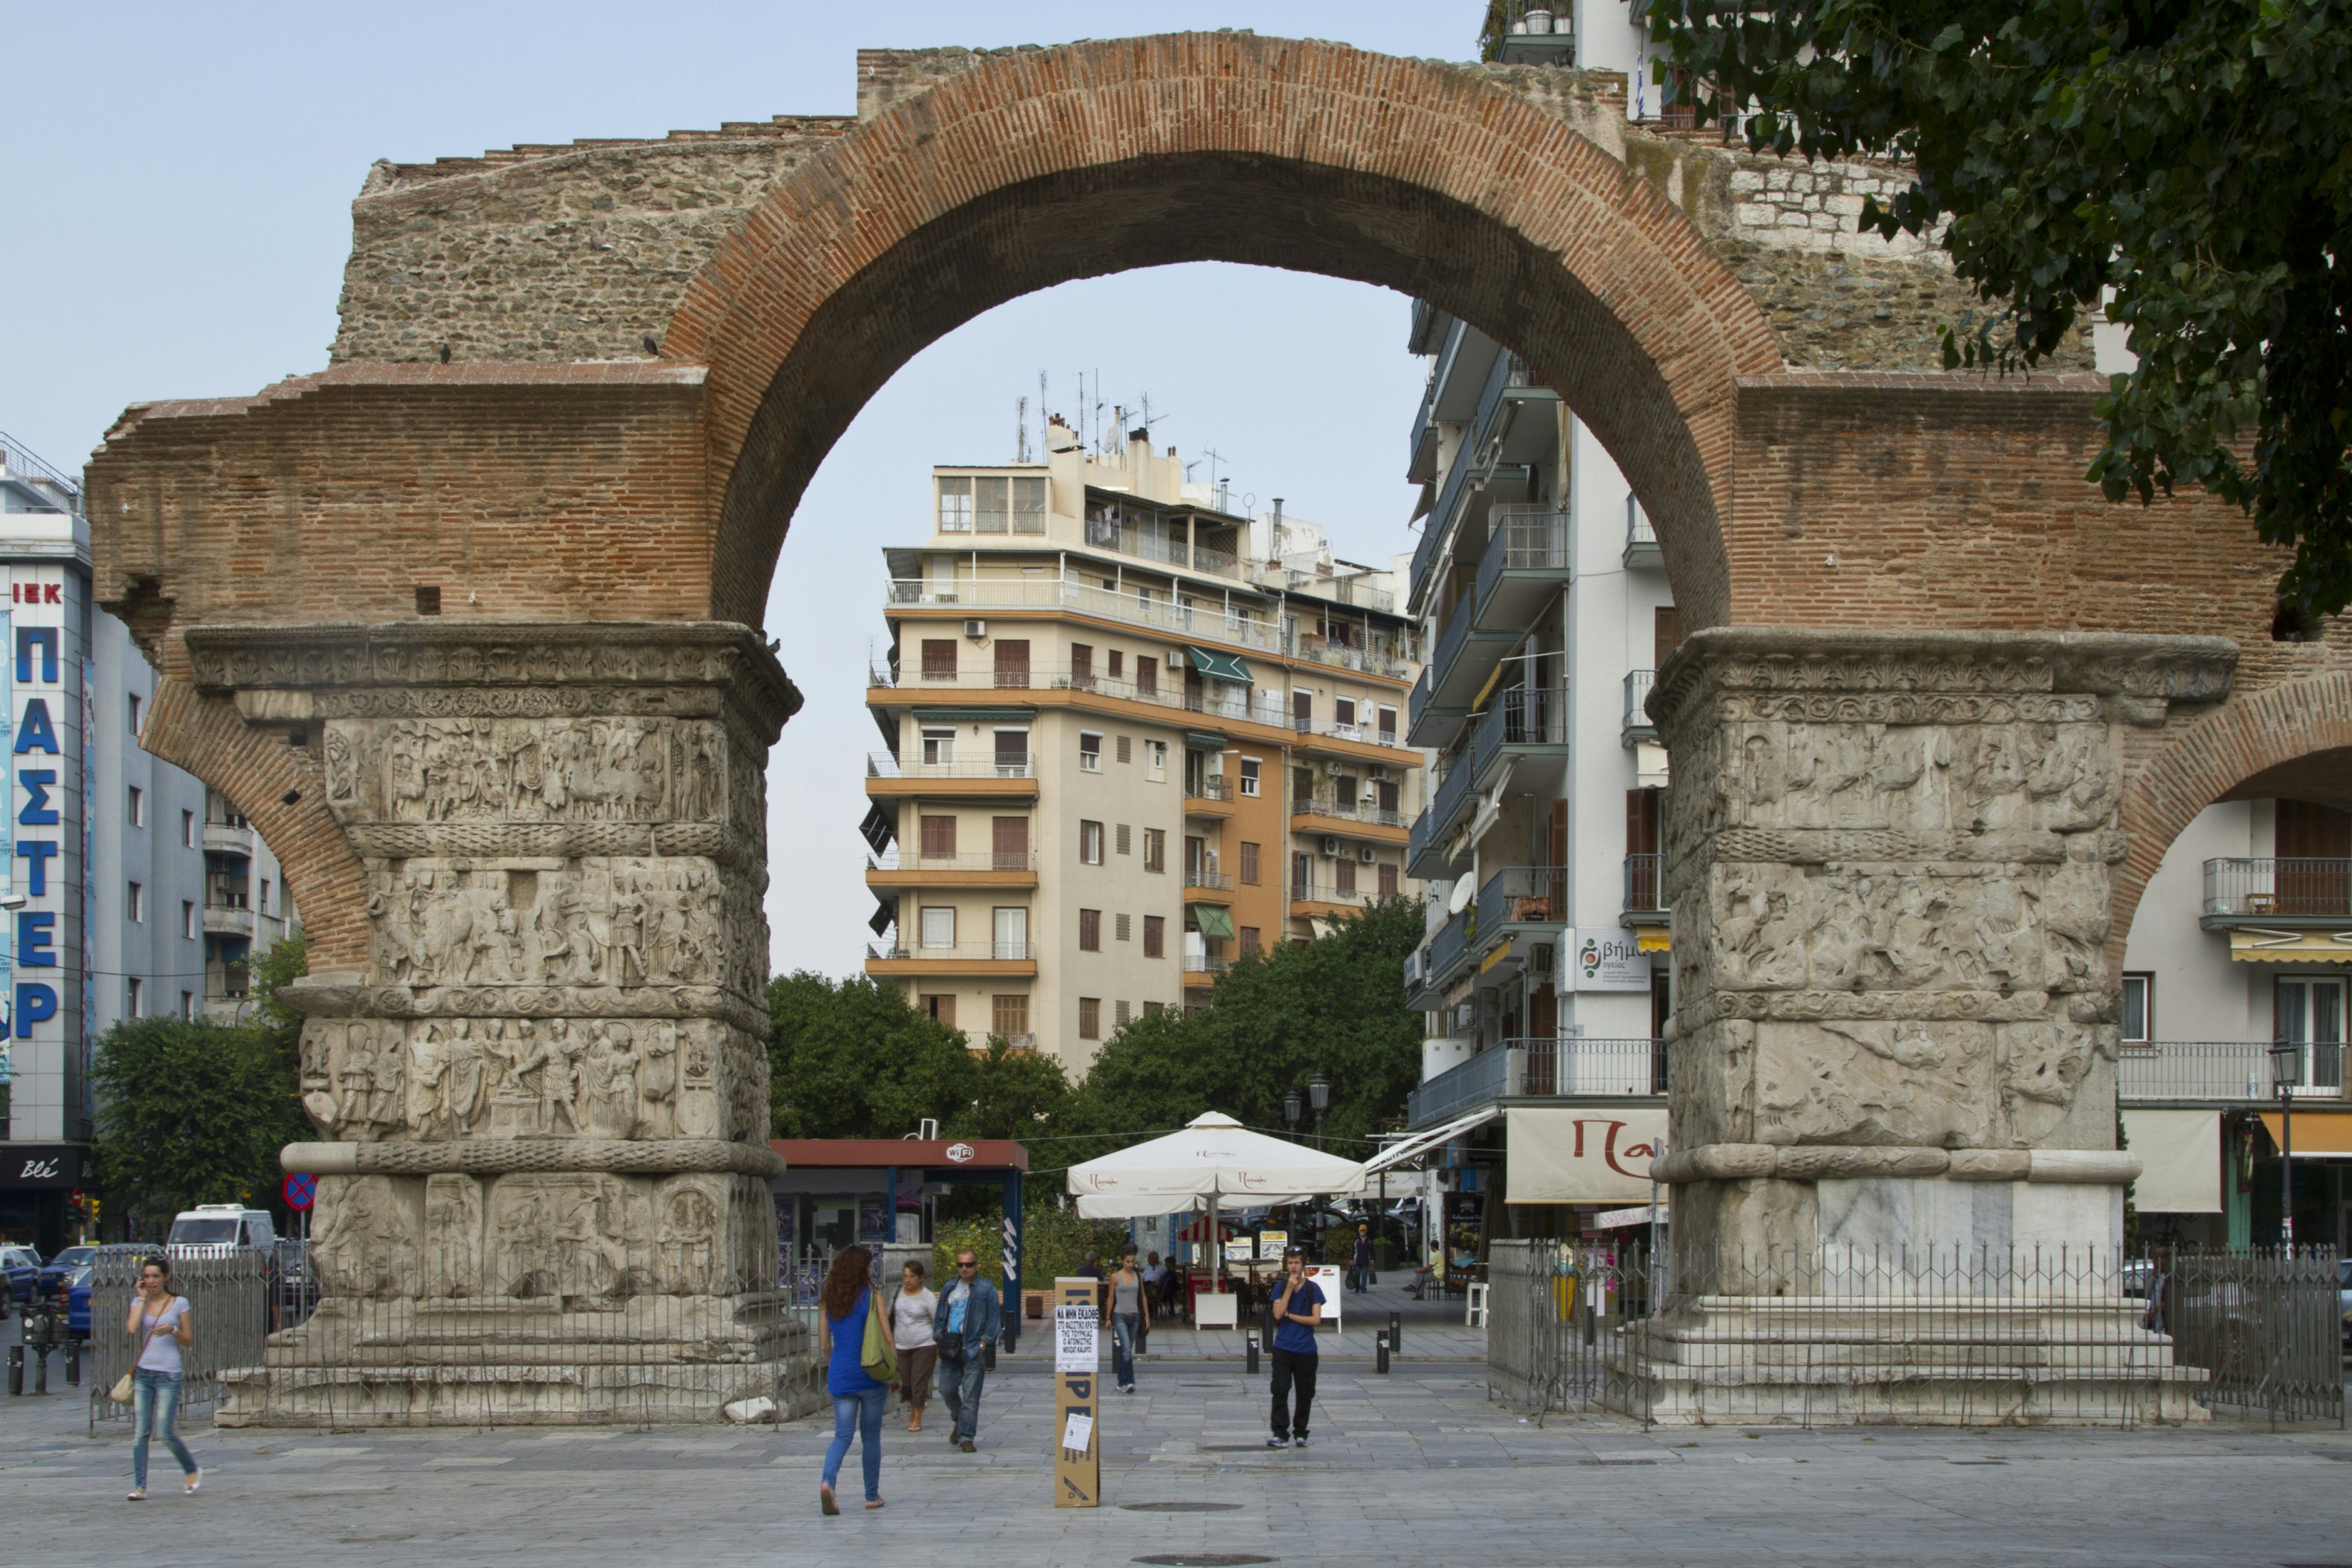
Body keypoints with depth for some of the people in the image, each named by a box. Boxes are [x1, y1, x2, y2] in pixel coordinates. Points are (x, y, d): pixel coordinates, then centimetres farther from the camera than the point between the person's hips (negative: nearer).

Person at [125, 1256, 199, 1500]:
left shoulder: (179, 1303, 2)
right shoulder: (139, 1302, 9)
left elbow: (189, 1341, 4)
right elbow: (131, 1328, -11)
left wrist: (172, 1330, -16)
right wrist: (142, 1298, -3)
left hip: (168, 1374, -3)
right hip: (143, 1372, 3)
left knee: (167, 1432, -6)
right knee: (140, 1432, -3)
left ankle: (193, 1471, 17)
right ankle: (140, 1486, 0)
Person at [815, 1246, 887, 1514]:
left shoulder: (827, 1300, 4)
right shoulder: (870, 1296, -7)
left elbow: (824, 1345, 9)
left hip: (840, 1376, 3)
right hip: (871, 1375, -3)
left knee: (842, 1435, 4)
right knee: (871, 1436, 10)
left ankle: (827, 1482, -22)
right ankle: (872, 1495, 16)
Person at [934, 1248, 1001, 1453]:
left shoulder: (986, 1289, 1)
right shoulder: (950, 1288, 16)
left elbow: (992, 1320, 0)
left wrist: (983, 1344, -8)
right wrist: (940, 1340, 8)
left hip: (974, 1350, -5)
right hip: (950, 1349, 5)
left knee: (970, 1396, -6)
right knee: (947, 1389, 5)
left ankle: (967, 1437, -3)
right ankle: (959, 1422, 31)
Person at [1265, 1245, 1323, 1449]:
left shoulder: (1313, 1289, 0)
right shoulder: (1280, 1288, 4)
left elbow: (1316, 1319, -7)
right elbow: (1278, 1314, -10)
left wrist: (1289, 1315, -9)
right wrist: (1290, 1289, -13)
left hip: (1306, 1350, 0)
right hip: (1283, 1348, 0)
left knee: (1305, 1394, 6)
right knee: (1280, 1390, -11)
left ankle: (1300, 1433, 18)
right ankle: (1280, 1433, -11)